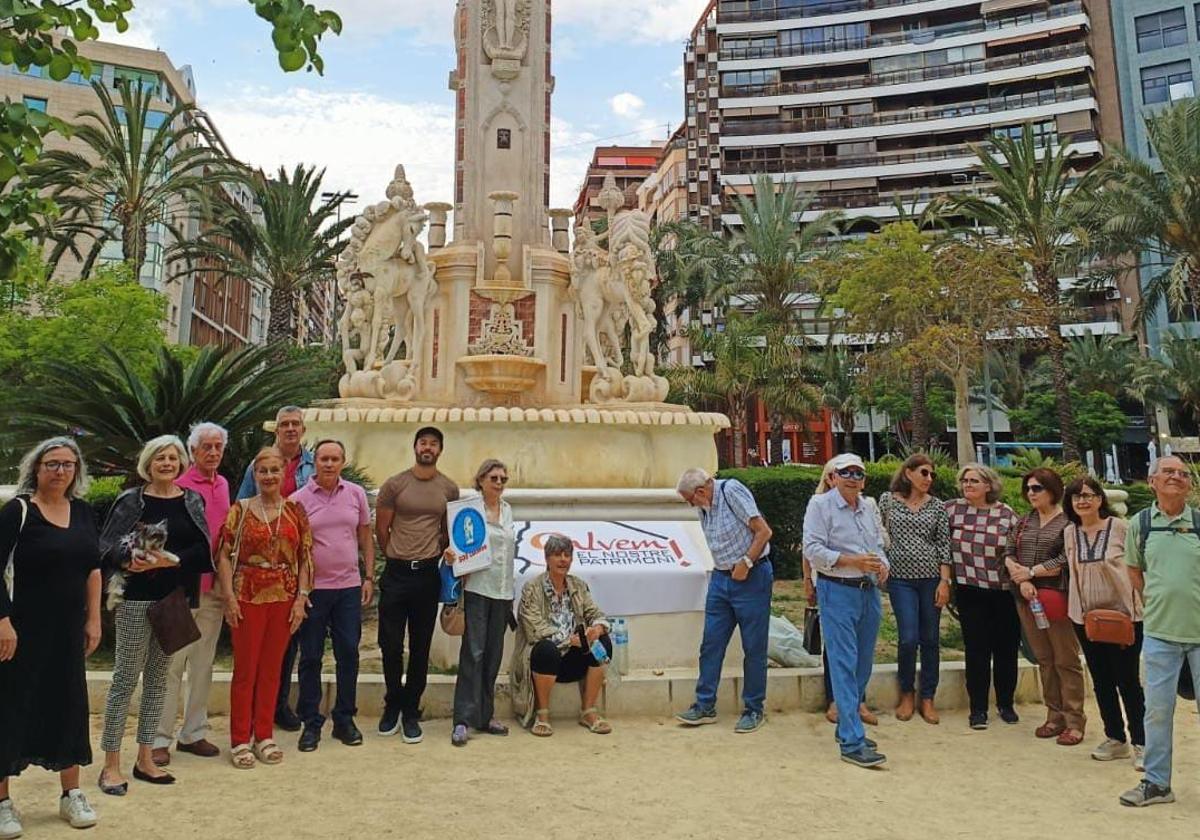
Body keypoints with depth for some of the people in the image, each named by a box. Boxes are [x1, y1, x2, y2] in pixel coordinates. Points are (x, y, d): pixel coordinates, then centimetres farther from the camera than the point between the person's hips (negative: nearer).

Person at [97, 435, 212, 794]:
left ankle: (145, 759, 22)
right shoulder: (131, 500, -1)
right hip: (137, 598, -3)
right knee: (126, 678, 0)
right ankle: (111, 764, 12)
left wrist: (171, 560, -16)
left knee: (158, 678, 11)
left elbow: (203, 549, -1)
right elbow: (107, 547, -4)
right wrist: (130, 559, -23)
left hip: (177, 599, 3)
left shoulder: (192, 500, 6)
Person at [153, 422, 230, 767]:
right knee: (172, 664, 1)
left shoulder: (223, 485, 10)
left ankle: (193, 733, 24)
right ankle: (160, 739, 12)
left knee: (203, 663, 13)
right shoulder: (179, 486, -10)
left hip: (214, 586, 6)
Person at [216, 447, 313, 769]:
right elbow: (224, 554, -4)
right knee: (245, 669, 4)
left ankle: (264, 736, 23)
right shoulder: (241, 509, -1)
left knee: (271, 669, 10)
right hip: (248, 597, -2)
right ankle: (240, 740, 17)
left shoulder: (296, 511, 5)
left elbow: (305, 558, 4)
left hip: (284, 598, 2)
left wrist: (301, 597, -2)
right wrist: (229, 597, -11)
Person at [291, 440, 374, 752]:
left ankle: (344, 720, 22)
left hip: (349, 586, 2)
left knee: (349, 654, 7)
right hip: (313, 588, -2)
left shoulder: (356, 494, 4)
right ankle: (311, 723, 20)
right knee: (310, 658, 7)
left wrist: (369, 577, 6)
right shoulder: (298, 499, -3)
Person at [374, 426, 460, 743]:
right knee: (390, 644, 3)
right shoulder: (395, 484, -1)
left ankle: (410, 713, 22)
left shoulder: (449, 489, 4)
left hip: (429, 574, 1)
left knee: (420, 648, 9)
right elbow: (381, 529, 5)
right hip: (396, 573, -1)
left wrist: (442, 555, 0)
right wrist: (397, 559, 9)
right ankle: (393, 705, 26)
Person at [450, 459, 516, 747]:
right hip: (477, 588, -6)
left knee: (493, 655, 9)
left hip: (503, 590, 6)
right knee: (473, 652, -8)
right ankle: (462, 720, -3)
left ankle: (485, 715, 18)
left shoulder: (507, 510, 14)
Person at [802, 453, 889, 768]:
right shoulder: (820, 505, -6)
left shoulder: (868, 507, 14)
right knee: (844, 666, -8)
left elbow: (878, 545, 20)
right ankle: (852, 742, -6)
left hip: (869, 592, 7)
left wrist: (883, 565, -2)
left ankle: (847, 727, 28)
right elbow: (813, 550, -13)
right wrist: (852, 561, -21)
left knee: (863, 664, 13)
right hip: (837, 591, -7)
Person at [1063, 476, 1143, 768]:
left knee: (1128, 680, 0)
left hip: (1122, 615, -4)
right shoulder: (1069, 533, 5)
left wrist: (1135, 610, -8)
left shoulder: (1119, 527, -7)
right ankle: (1115, 739, 24)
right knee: (1101, 681, 11)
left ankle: (1140, 743, 13)